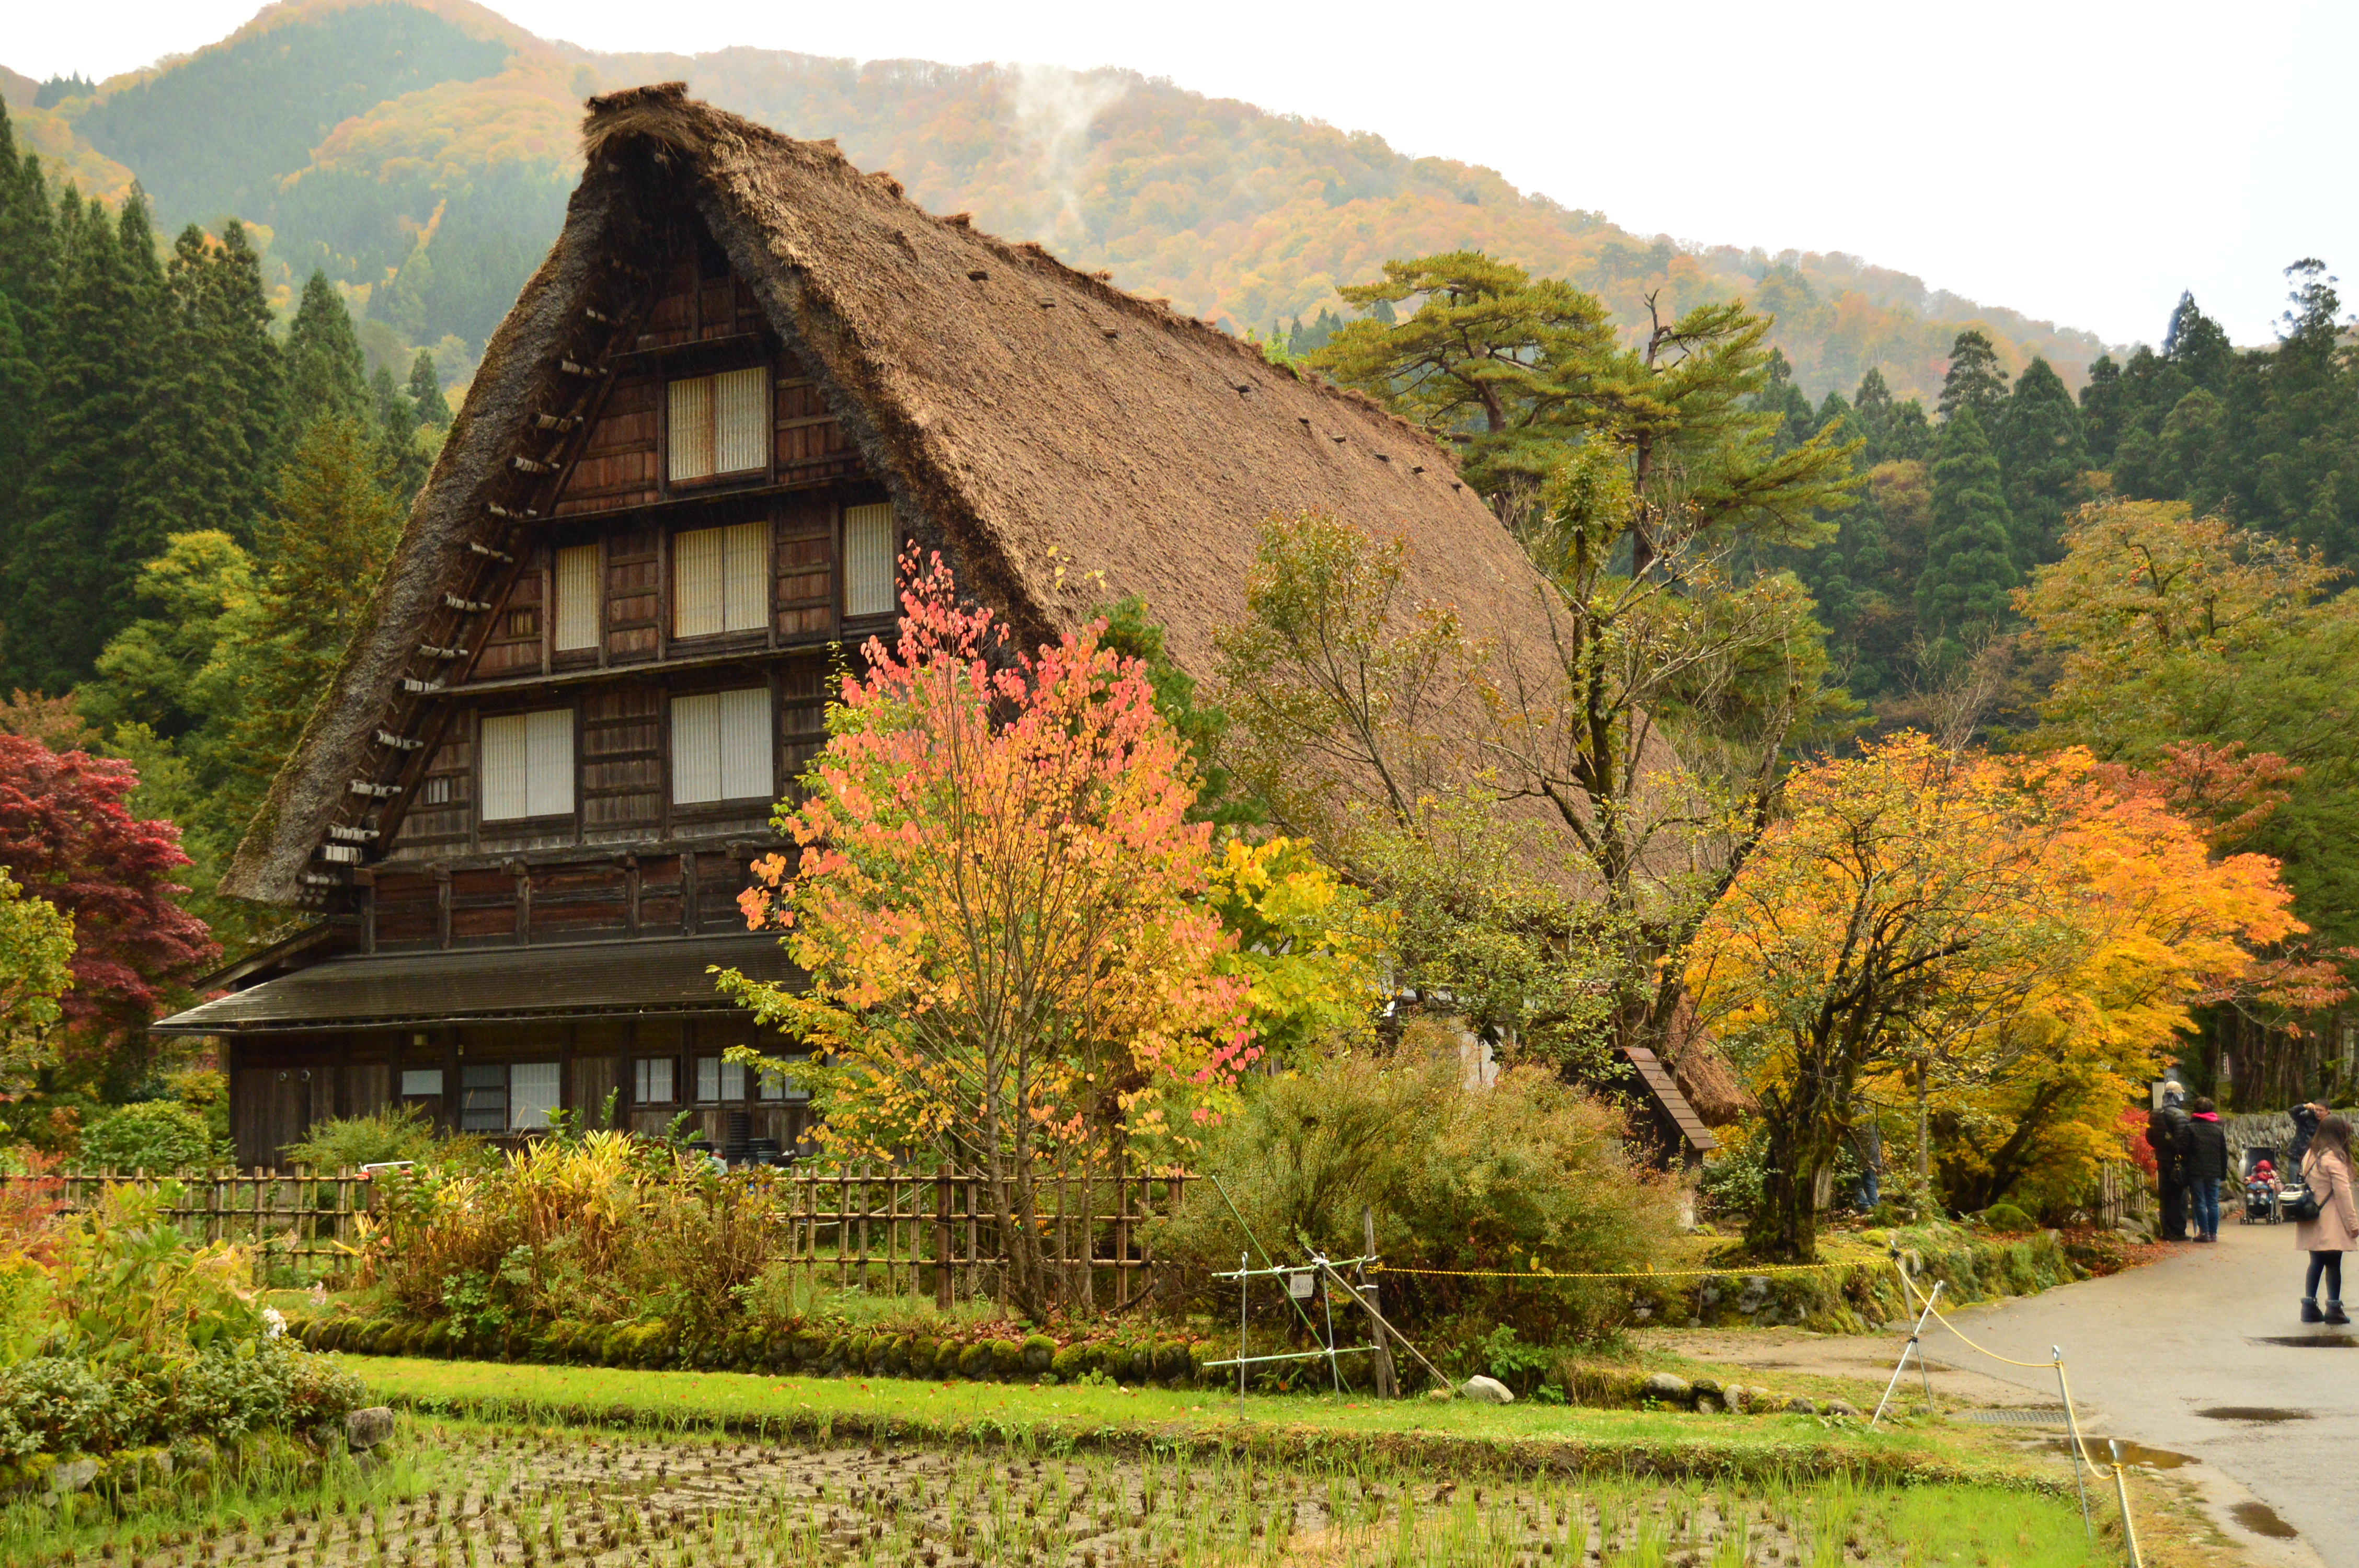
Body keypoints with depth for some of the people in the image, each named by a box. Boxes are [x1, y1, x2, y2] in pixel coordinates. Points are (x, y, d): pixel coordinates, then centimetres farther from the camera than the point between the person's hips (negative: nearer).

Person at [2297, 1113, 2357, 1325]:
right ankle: (2334, 1309, 2)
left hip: (2311, 1219, 7)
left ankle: (2309, 1307, 11)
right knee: (2333, 1265, 0)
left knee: (2316, 1263, 12)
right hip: (2331, 1224, -7)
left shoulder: (2310, 1155, 11)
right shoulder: (2334, 1157, -13)